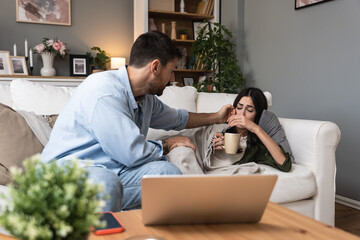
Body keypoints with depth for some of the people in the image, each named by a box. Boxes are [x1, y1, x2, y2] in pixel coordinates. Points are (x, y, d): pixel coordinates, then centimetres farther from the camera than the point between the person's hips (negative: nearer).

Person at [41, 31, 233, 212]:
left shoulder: (145, 98, 11)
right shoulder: (104, 92, -20)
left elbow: (176, 118, 32)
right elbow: (133, 153, -22)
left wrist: (216, 117, 39)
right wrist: (168, 144, -3)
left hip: (111, 173, 8)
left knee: (167, 170, -16)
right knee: (105, 181, -40)